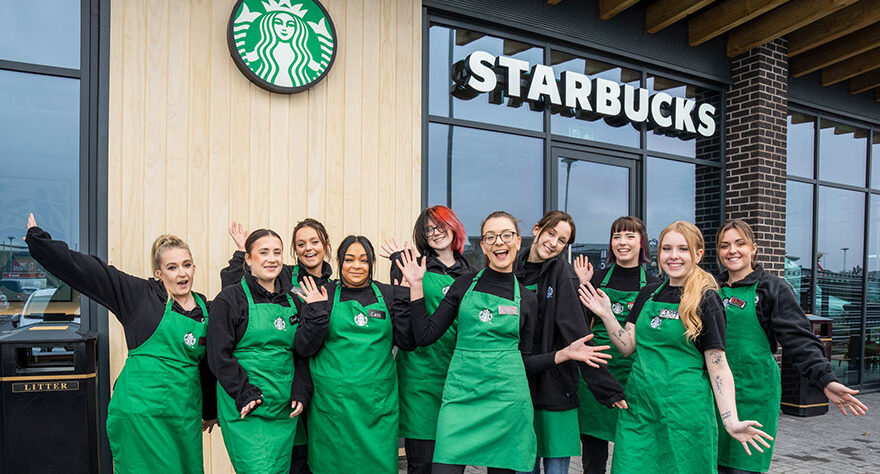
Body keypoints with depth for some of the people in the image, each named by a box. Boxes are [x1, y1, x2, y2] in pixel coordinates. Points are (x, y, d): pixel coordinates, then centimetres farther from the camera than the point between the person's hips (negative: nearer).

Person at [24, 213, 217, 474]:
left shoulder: (206, 310, 8)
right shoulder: (139, 294, -2)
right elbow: (86, 269, -4)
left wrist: (211, 411, 24)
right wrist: (38, 238, -5)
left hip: (185, 412, 4)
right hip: (140, 408, -4)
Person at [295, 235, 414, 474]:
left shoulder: (387, 294, 5)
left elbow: (406, 343, -1)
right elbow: (304, 349, -2)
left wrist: (402, 298, -9)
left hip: (378, 401, 1)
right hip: (333, 400, -1)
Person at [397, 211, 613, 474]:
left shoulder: (527, 300, 7)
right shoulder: (464, 284, 5)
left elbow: (524, 361, 11)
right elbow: (425, 336, 2)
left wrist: (565, 353, 0)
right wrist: (416, 285, -2)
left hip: (507, 398, 1)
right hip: (462, 392, -1)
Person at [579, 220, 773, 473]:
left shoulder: (706, 301, -6)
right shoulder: (648, 294, 9)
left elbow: (718, 366, -8)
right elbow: (627, 346, 8)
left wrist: (732, 422, -15)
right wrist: (606, 314, -4)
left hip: (684, 409, -4)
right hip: (639, 405, 4)